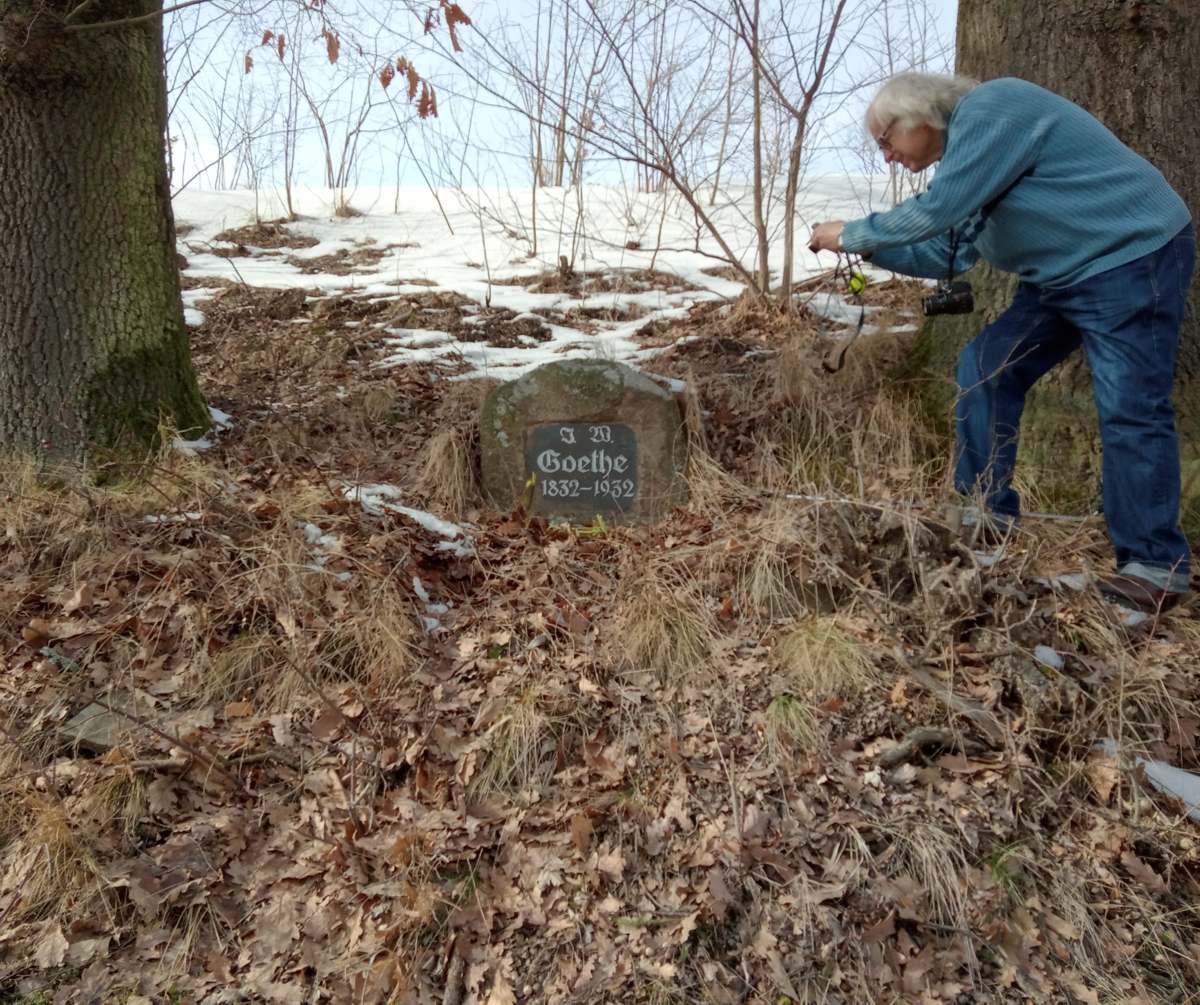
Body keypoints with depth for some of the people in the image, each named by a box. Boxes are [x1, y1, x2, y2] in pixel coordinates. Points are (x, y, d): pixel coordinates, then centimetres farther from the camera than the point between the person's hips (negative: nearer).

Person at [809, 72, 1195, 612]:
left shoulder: (988, 110, -16)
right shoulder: (967, 145, 14)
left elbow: (937, 210, -24)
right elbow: (950, 253, 14)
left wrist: (853, 233, -12)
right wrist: (869, 250, 5)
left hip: (1131, 258, -10)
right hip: (1064, 275, 10)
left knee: (1129, 410, -12)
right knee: (986, 370, 5)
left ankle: (1156, 567, -3)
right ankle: (987, 512, 12)